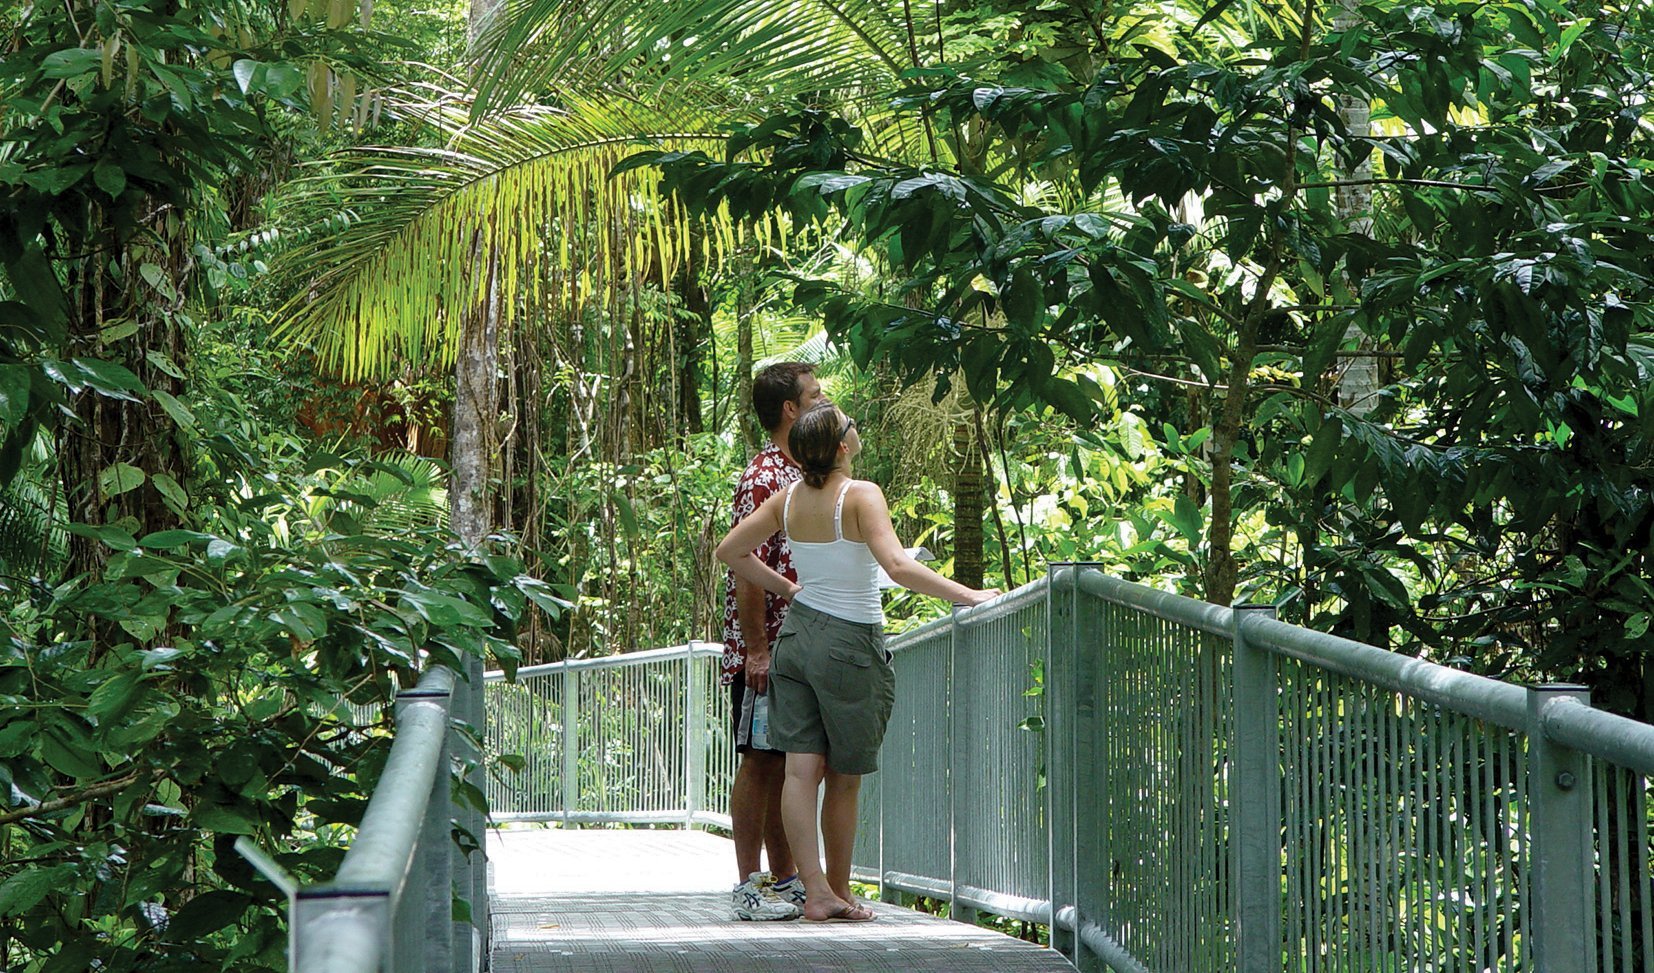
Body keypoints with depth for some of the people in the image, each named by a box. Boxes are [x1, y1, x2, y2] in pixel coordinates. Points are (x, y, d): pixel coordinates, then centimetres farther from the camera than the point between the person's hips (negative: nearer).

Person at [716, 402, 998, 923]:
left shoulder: (788, 499, 3)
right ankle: (838, 890, 18)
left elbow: (730, 551, 12)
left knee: (801, 769, -1)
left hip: (797, 635, 5)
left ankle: (816, 889, -9)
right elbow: (897, 566, -28)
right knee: (844, 779, 8)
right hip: (850, 645, -5)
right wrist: (968, 596, -25)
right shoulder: (860, 495, -16)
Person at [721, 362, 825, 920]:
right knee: (759, 763, -4)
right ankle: (750, 887, 0)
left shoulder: (801, 476, 16)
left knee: (786, 766, 12)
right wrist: (757, 650, -21)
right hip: (767, 649, -9)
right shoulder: (763, 478, -13)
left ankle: (786, 882, 17)